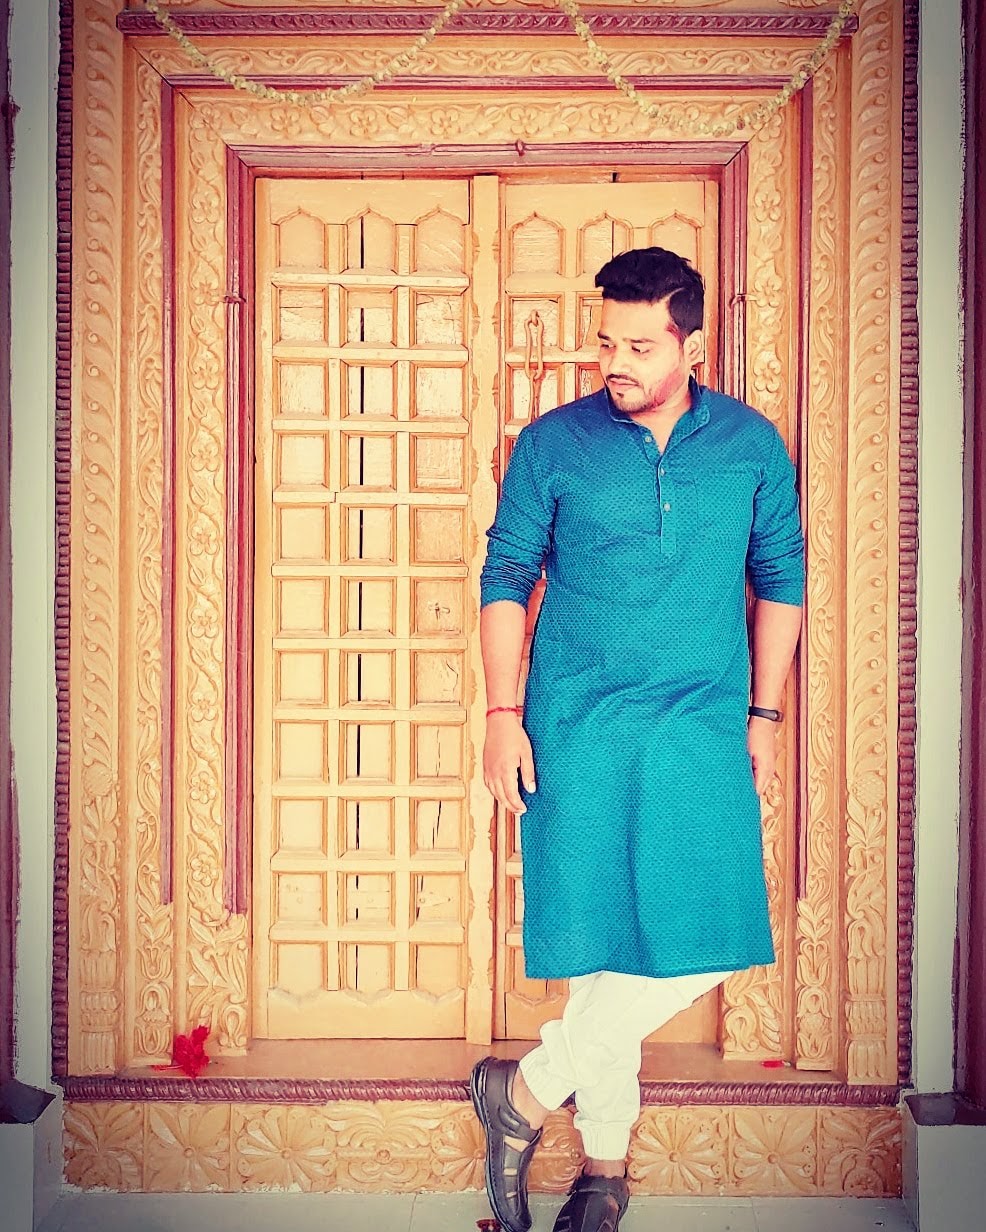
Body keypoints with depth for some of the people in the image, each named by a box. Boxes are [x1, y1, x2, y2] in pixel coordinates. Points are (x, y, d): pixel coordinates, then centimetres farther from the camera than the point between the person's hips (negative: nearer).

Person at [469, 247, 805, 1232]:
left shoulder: (752, 446, 5)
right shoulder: (553, 443, 0)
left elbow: (780, 579, 12)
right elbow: (505, 578, 4)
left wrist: (763, 714, 8)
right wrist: (502, 715, -2)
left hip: (704, 728, 2)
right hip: (578, 725, -2)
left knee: (702, 944, -4)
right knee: (601, 943, 0)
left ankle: (528, 1094, 15)